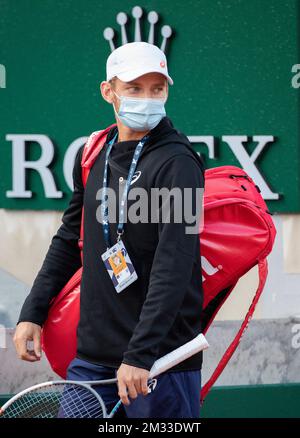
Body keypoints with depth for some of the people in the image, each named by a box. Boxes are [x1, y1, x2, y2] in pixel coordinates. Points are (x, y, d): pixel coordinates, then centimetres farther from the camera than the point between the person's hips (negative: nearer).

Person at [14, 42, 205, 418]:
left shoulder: (177, 162, -11)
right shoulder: (92, 155, 10)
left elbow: (174, 268, -19)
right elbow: (69, 240, 21)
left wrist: (140, 354, -24)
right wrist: (32, 313, 14)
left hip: (160, 361, -6)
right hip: (91, 356, 6)